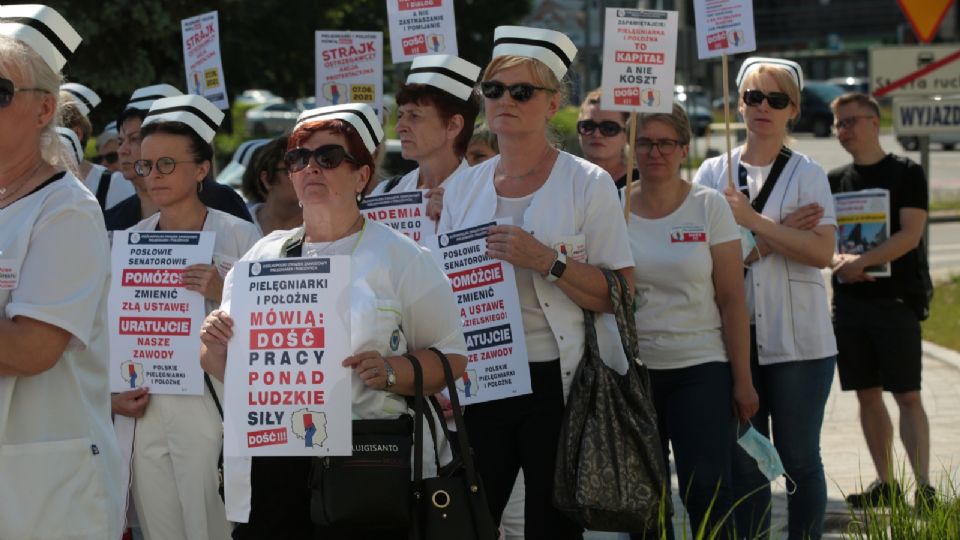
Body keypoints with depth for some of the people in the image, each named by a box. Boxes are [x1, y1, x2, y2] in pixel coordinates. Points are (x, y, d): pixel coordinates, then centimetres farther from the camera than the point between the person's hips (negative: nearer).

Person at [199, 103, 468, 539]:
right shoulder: (263, 256, 14)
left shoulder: (400, 257, 3)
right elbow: (226, 368, 17)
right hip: (267, 470, 3)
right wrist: (216, 345, -6)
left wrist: (391, 372, -18)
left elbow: (452, 358, 1)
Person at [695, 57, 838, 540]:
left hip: (797, 338, -2)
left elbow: (822, 252, -11)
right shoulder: (713, 172, 8)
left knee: (799, 459, 2)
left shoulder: (806, 174, 1)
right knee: (743, 461, 4)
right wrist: (781, 234, -12)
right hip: (732, 334, 2)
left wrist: (754, 221, -17)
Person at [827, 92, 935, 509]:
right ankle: (885, 483, 15)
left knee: (907, 395, -8)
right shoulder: (835, 180, 12)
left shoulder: (906, 173, -2)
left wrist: (861, 261, -23)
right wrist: (839, 261, -13)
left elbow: (910, 235, -12)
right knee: (867, 394, 8)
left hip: (896, 298, -5)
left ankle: (923, 486, -9)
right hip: (849, 300, 5)